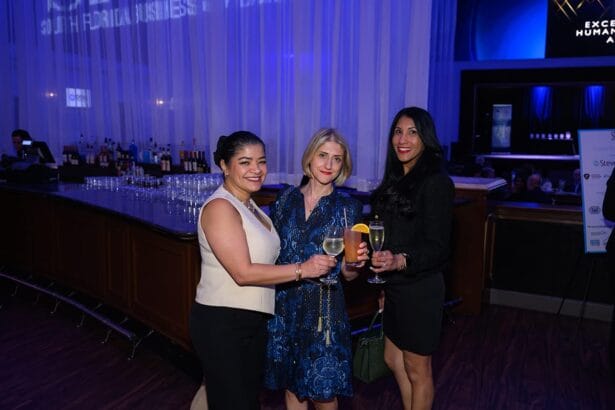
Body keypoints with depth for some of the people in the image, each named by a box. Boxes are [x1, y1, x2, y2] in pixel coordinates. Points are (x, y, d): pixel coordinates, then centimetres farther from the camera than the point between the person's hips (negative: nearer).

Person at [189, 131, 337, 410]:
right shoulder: (220, 207, -17)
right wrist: (302, 269, -20)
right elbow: (243, 272, -23)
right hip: (222, 324, -9)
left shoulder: (249, 205, 11)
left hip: (254, 321, 9)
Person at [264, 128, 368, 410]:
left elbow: (348, 274, -3)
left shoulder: (347, 207, -4)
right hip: (283, 304, 3)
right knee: (291, 386, 16)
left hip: (322, 307, -2)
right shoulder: (286, 198, 1)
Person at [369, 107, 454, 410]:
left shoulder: (436, 182, -16)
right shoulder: (396, 179, 9)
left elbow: (437, 246, -20)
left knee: (416, 369, 10)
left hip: (420, 287, -8)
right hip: (394, 285, 8)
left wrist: (400, 261, -36)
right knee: (393, 359, 21)